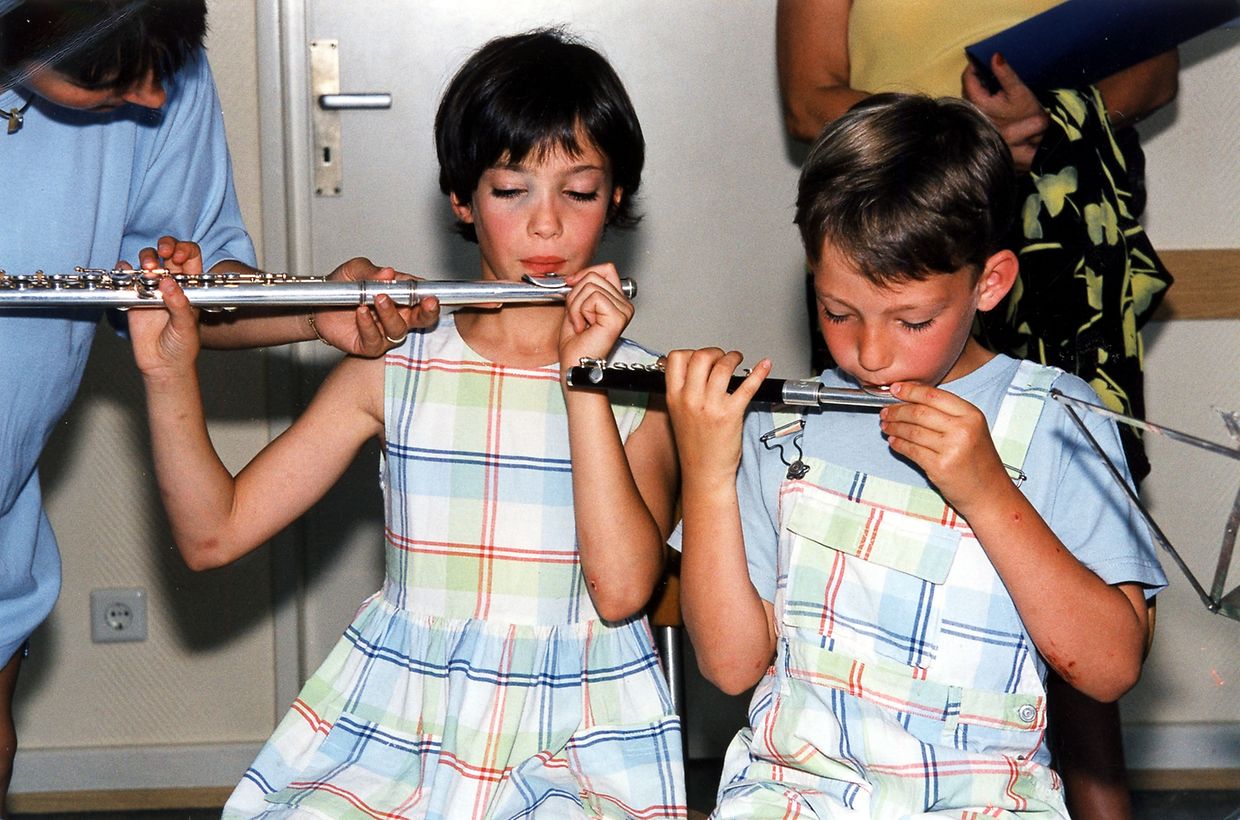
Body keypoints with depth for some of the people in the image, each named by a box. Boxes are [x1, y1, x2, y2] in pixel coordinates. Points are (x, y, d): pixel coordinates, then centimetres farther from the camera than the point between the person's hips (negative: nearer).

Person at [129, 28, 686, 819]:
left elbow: (621, 589, -14)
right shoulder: (395, 363, 5)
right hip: (392, 720, 1)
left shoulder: (639, 384, 1)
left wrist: (583, 376, -15)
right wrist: (170, 371, -11)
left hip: (580, 733, -1)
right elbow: (213, 535, 3)